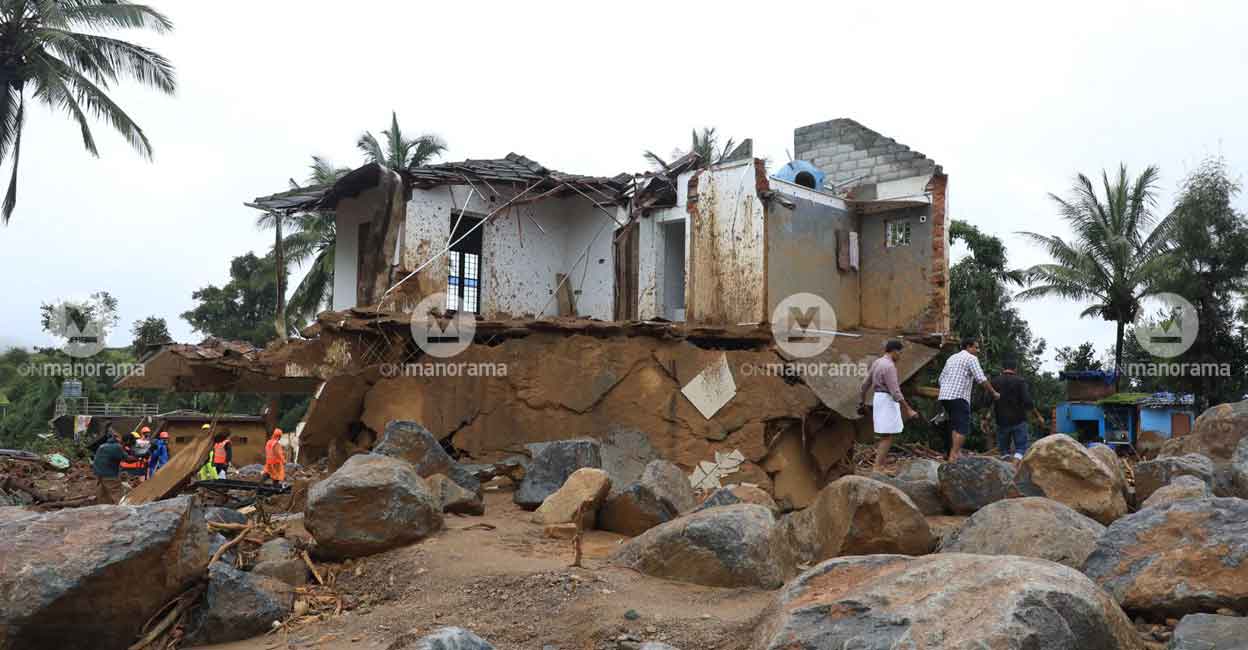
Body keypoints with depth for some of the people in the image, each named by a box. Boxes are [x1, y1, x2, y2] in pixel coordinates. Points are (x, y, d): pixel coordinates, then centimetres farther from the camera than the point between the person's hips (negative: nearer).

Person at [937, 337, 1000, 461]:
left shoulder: (952, 358, 23)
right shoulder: (971, 358, -1)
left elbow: (941, 378, 23)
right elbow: (982, 379, -9)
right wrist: (994, 393, 1)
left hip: (944, 396, 8)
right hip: (959, 397, -8)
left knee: (956, 426, 17)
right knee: (963, 428, -8)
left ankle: (956, 452, 14)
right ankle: (953, 456, -15)